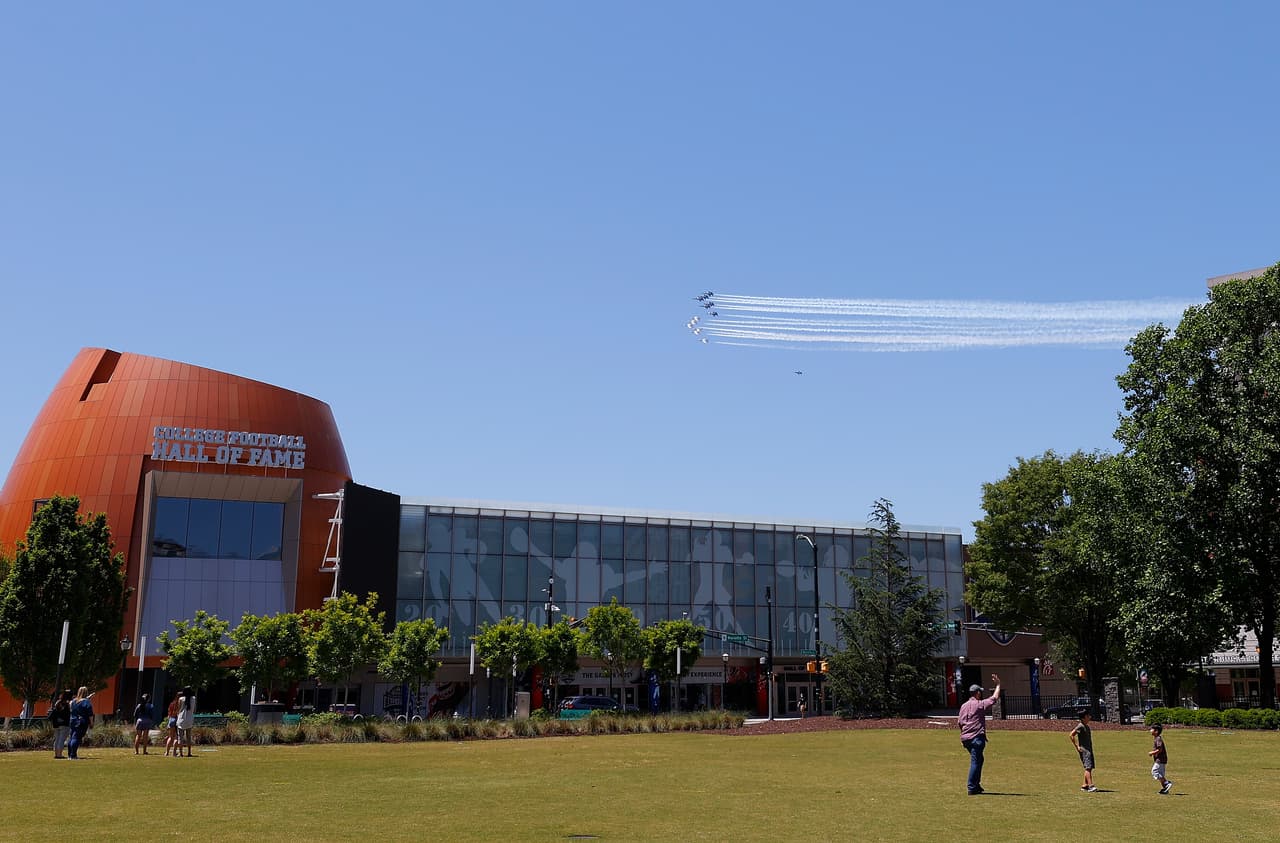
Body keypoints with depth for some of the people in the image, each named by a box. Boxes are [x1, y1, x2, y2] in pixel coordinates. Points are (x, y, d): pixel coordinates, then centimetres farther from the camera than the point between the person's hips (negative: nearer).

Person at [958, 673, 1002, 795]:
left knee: (978, 760, 21)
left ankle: (976, 785, 25)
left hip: (965, 738, 7)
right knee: (975, 762, -6)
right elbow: (994, 698, -3)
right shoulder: (980, 704, -7)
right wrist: (998, 684, 7)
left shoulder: (963, 706, 13)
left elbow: (960, 723, 14)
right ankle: (972, 788, -10)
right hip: (977, 737, -7)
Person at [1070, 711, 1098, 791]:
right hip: (1084, 750, -9)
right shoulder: (1080, 726, -12)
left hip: (1089, 749, 9)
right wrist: (1077, 747, -18)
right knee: (1088, 767, -17)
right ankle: (1090, 786, -24)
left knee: (1090, 768, 8)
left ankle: (1085, 785, 14)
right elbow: (1072, 735, -19)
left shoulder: (1087, 726, 16)